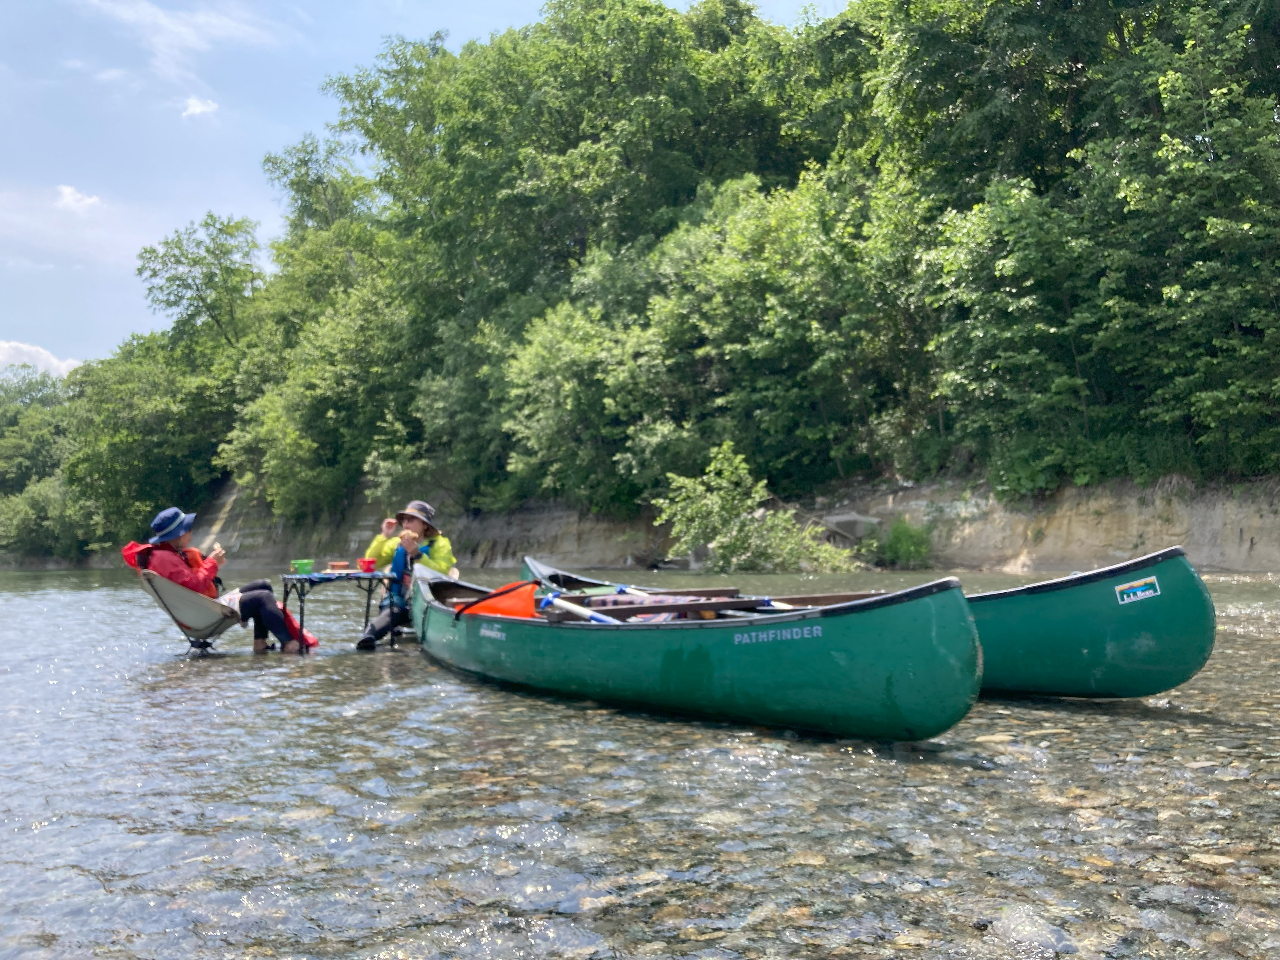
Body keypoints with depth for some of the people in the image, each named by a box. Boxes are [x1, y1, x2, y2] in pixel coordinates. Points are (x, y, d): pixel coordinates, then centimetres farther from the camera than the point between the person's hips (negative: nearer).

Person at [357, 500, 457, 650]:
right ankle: (368, 636, -61)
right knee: (392, 612, -35)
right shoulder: (396, 544, 18)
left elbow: (441, 573, -13)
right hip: (398, 600, 1)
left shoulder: (440, 544, 5)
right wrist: (384, 536, 0)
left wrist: (417, 554, -21)